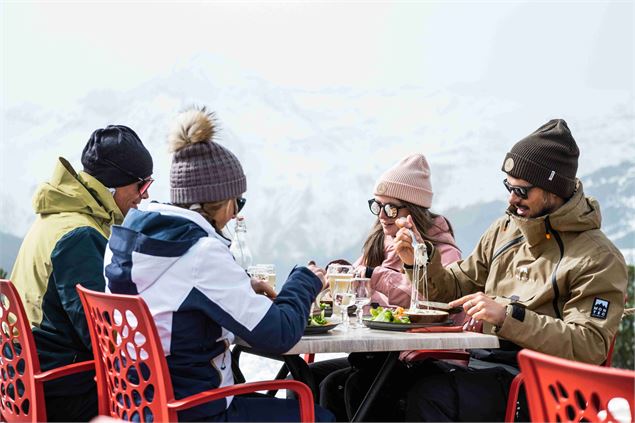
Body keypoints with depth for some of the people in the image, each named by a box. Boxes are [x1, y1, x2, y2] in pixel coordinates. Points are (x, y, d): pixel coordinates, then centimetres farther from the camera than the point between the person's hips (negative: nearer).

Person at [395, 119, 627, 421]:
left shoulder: (600, 259, -7)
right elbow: (455, 289, 22)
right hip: (483, 360, 6)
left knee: (430, 394, -32)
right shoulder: (504, 230, 13)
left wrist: (508, 316, -24)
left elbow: (589, 347, -16)